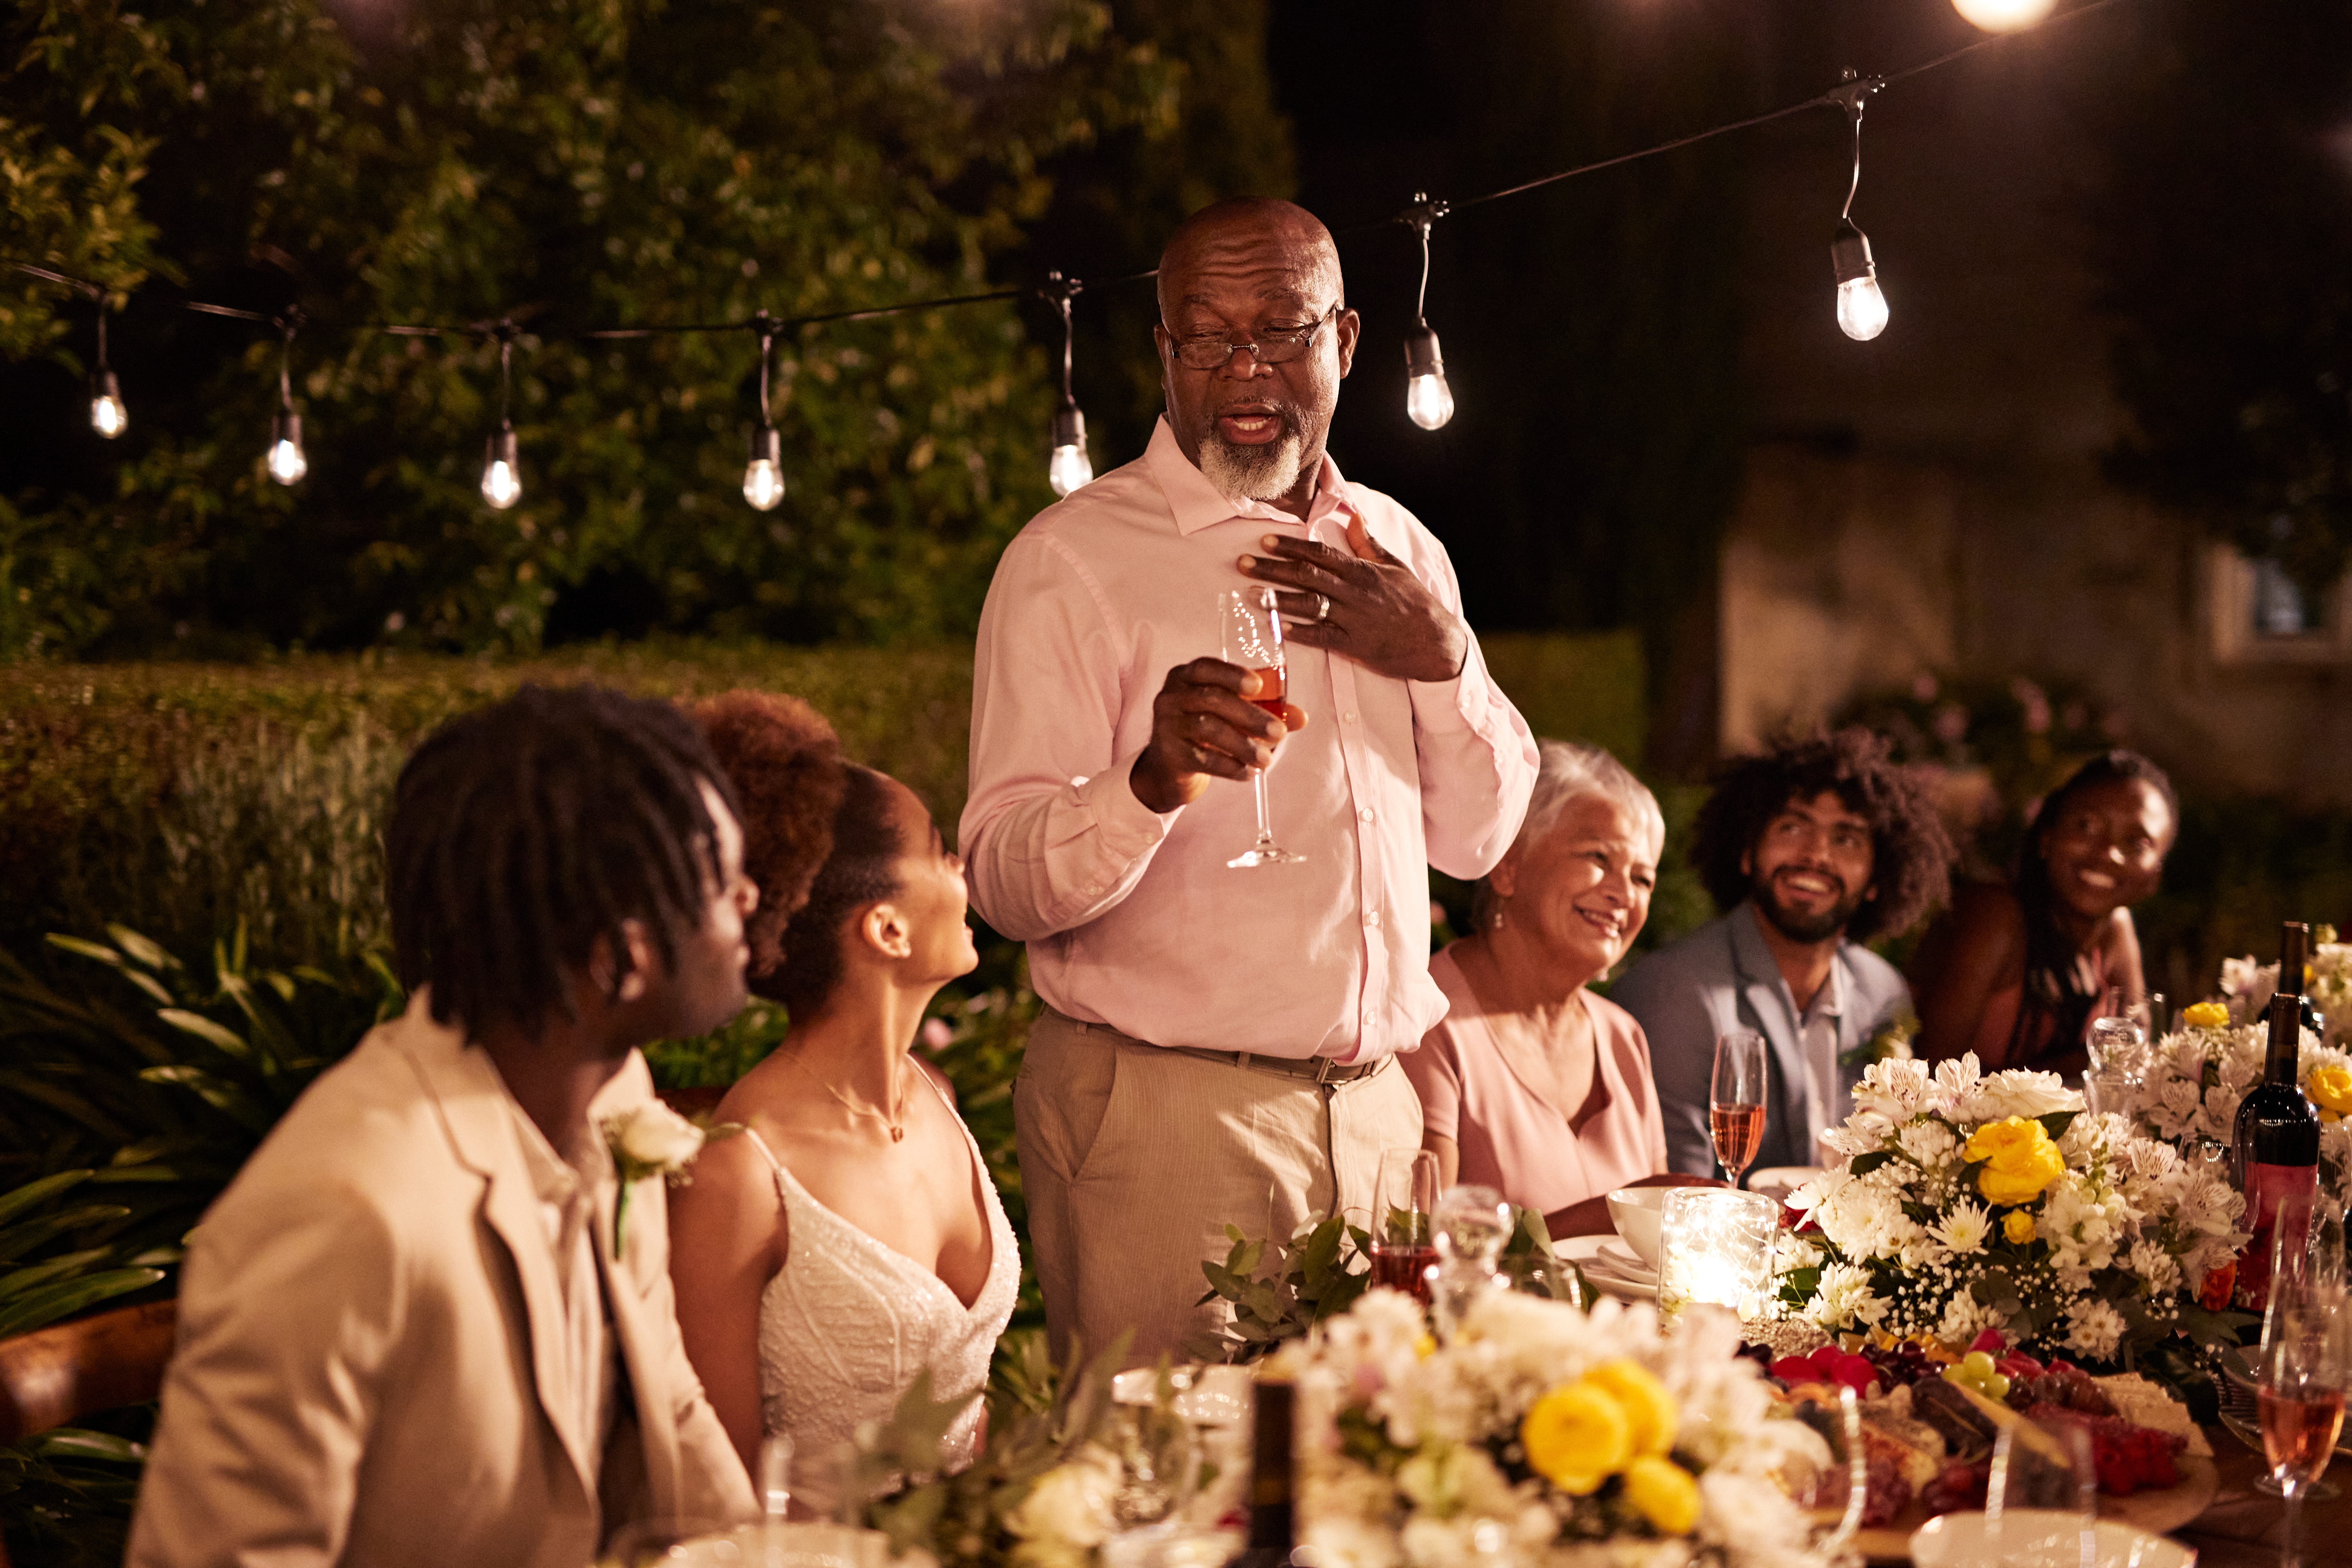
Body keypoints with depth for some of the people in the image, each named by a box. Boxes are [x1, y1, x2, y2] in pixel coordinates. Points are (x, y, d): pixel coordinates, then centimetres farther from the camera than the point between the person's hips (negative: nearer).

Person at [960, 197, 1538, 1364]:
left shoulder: (1398, 550, 12)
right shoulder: (1071, 558, -7)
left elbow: (1478, 839, 14)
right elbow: (1005, 885, -14)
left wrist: (1443, 659, -4)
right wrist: (1154, 780, -34)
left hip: (1374, 1111, 5)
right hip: (1155, 1121, -5)